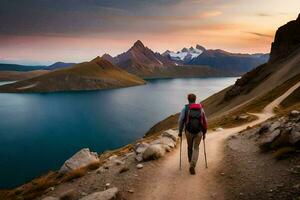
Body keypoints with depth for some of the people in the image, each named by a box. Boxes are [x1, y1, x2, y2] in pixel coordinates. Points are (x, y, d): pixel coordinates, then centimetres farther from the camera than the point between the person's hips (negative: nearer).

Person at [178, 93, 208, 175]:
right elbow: (205, 122, 6)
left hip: (189, 131, -1)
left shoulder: (185, 108, -2)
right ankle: (192, 166, -9)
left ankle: (191, 162, 41)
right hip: (199, 132, 1)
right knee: (196, 149, 9)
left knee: (190, 147, 22)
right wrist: (204, 133, 15)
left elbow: (180, 121, -8)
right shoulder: (201, 108, 6)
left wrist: (180, 131, 3)